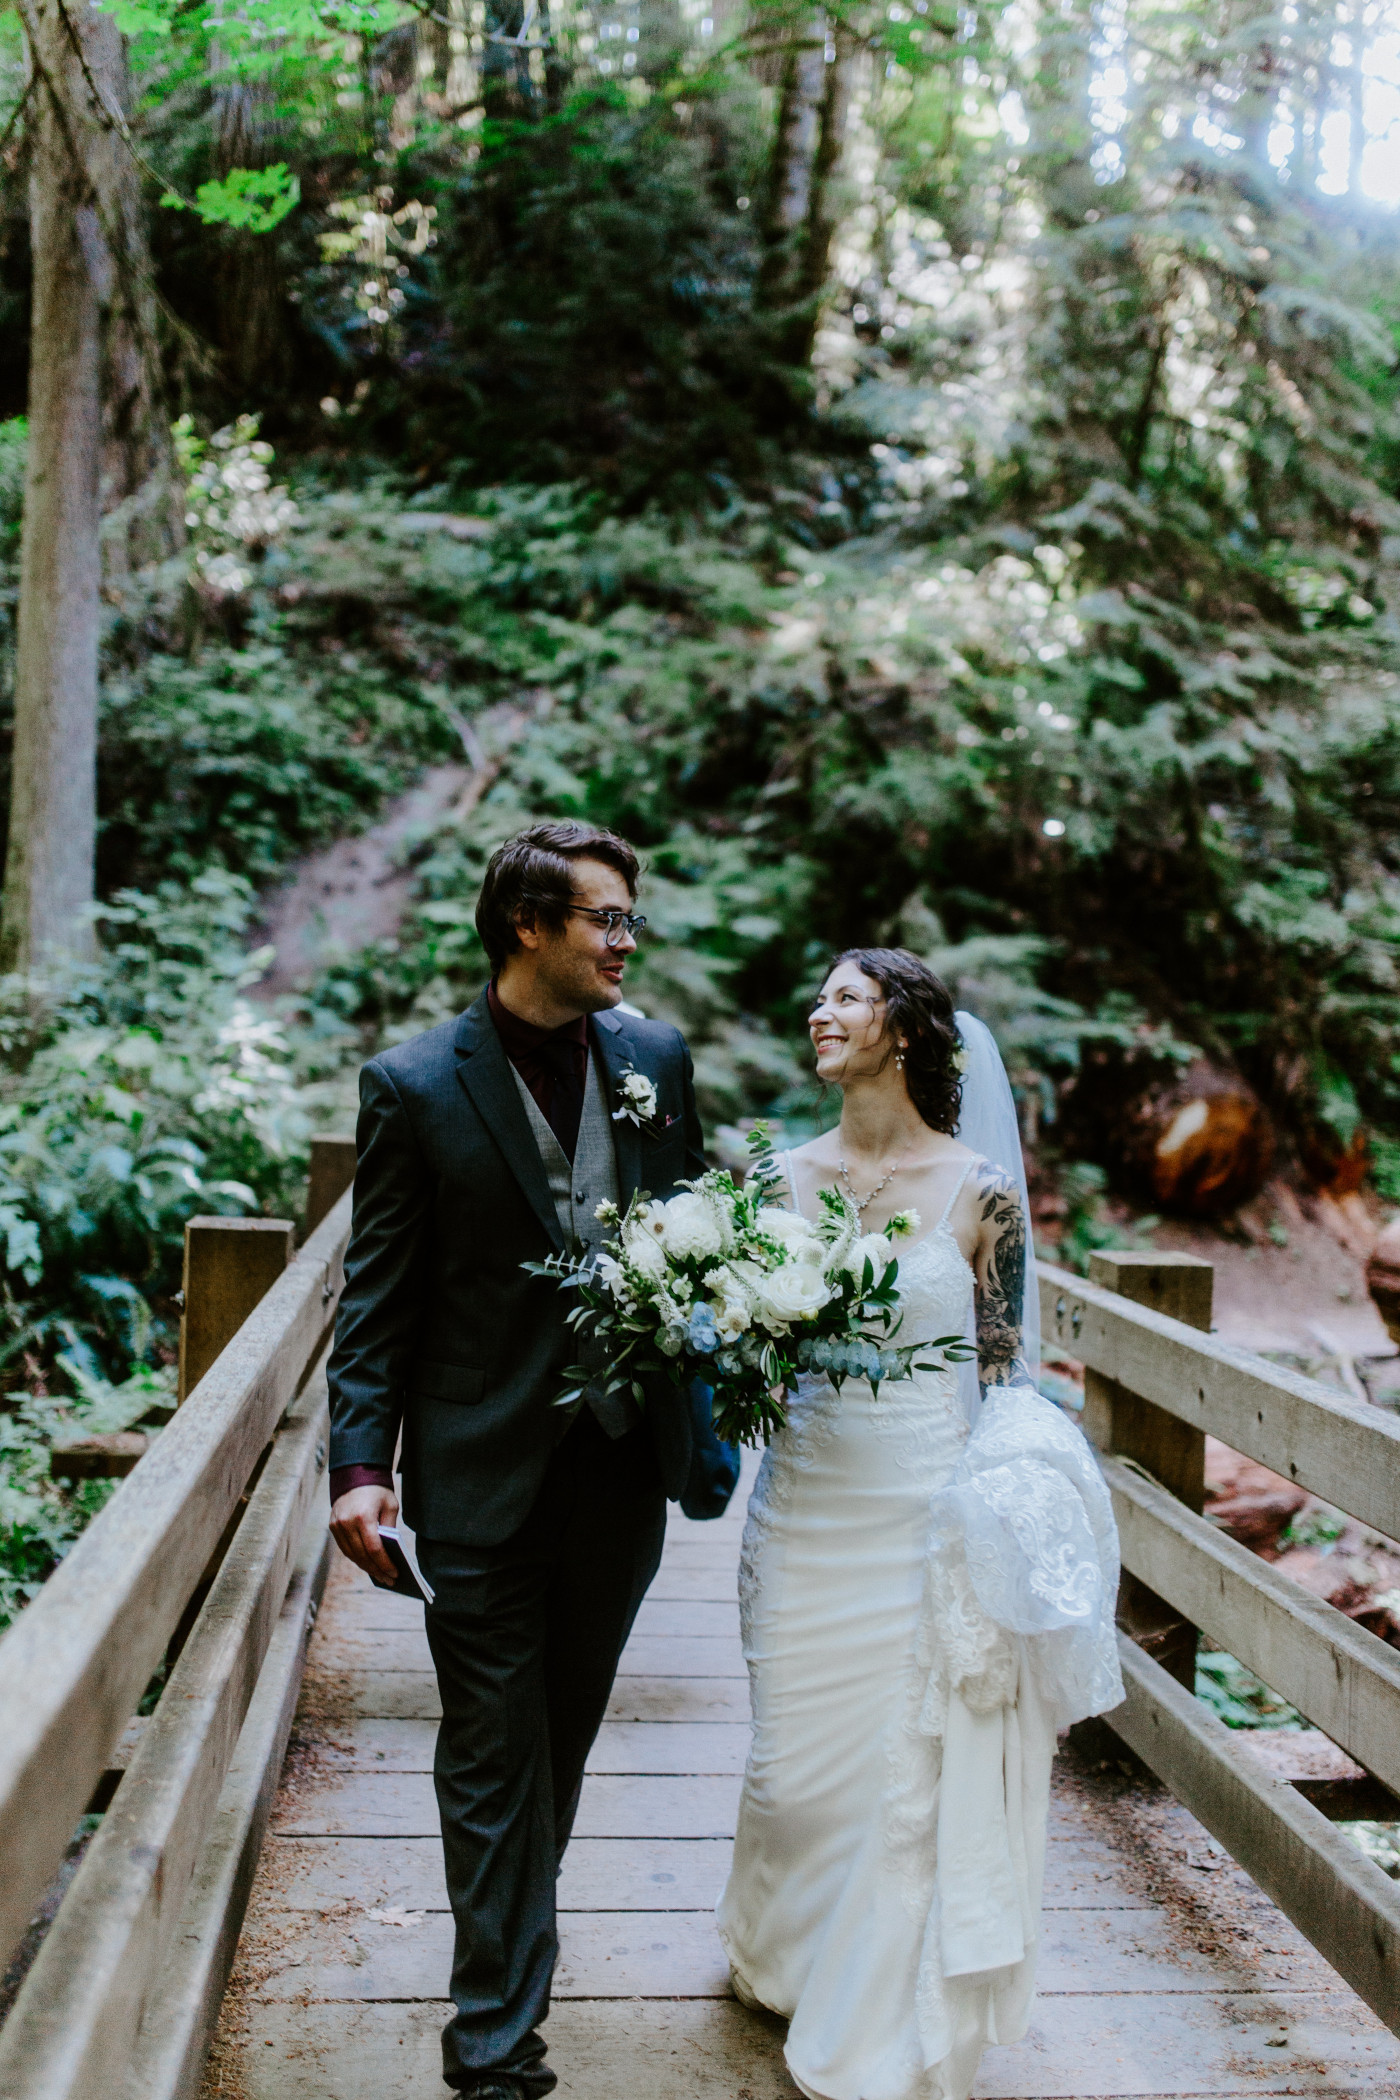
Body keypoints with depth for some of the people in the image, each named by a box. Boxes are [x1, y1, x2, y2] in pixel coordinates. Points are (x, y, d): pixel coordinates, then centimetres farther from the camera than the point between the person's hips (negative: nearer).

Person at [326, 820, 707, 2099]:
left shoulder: (656, 1059, 2)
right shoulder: (415, 1085, -8)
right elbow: (378, 1294, -7)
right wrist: (360, 1463, -13)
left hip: (623, 1457, 4)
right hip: (485, 1476, -4)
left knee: (564, 1734, 20)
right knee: (494, 1755, 5)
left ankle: (514, 1935, 44)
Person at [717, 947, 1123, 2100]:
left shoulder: (979, 1187, -9)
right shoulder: (789, 1176, 0)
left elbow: (1005, 1369, -3)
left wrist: (994, 1531, -6)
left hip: (927, 1515, -3)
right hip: (807, 1504, 3)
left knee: (917, 1770, 7)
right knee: (798, 1753, 14)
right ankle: (787, 1954, 44)